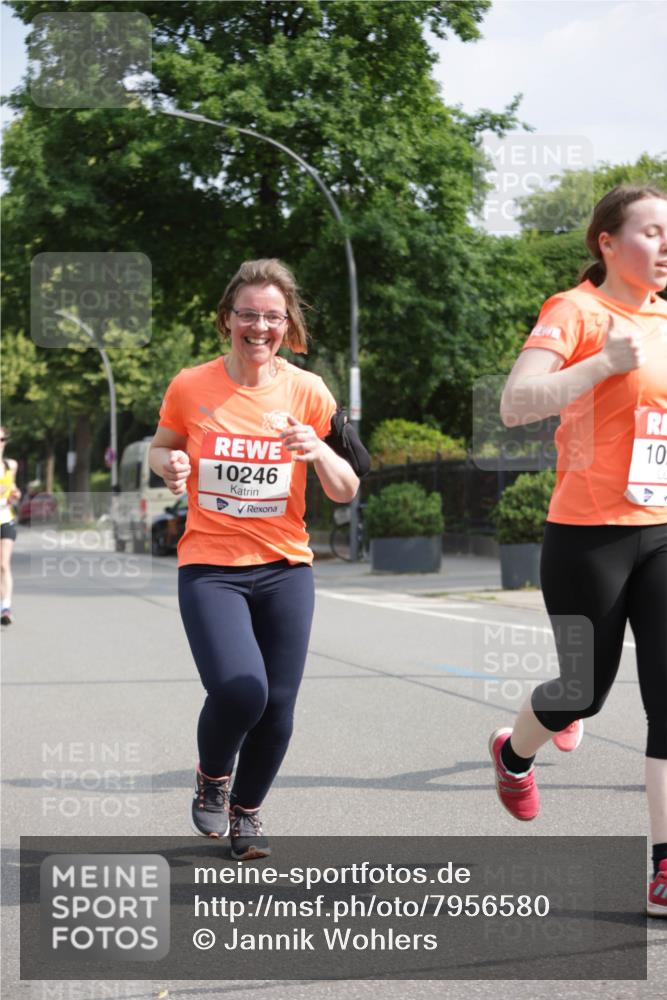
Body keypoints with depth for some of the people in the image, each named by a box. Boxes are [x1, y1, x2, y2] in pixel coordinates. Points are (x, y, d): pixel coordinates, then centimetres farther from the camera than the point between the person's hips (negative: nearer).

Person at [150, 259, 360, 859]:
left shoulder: (307, 392, -1)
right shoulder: (191, 387, -3)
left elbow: (345, 492, 2)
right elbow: (162, 448, 16)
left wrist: (317, 450, -18)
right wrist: (169, 464, -7)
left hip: (285, 568, 2)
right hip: (210, 567, -2)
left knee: (278, 706, -2)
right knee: (239, 690, -22)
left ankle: (246, 811, 27)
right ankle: (212, 778, 12)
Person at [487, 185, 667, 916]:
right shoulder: (576, 312, -9)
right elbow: (514, 405, -20)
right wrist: (606, 361, -25)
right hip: (588, 535, -5)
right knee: (587, 689, 8)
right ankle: (515, 752, 43)